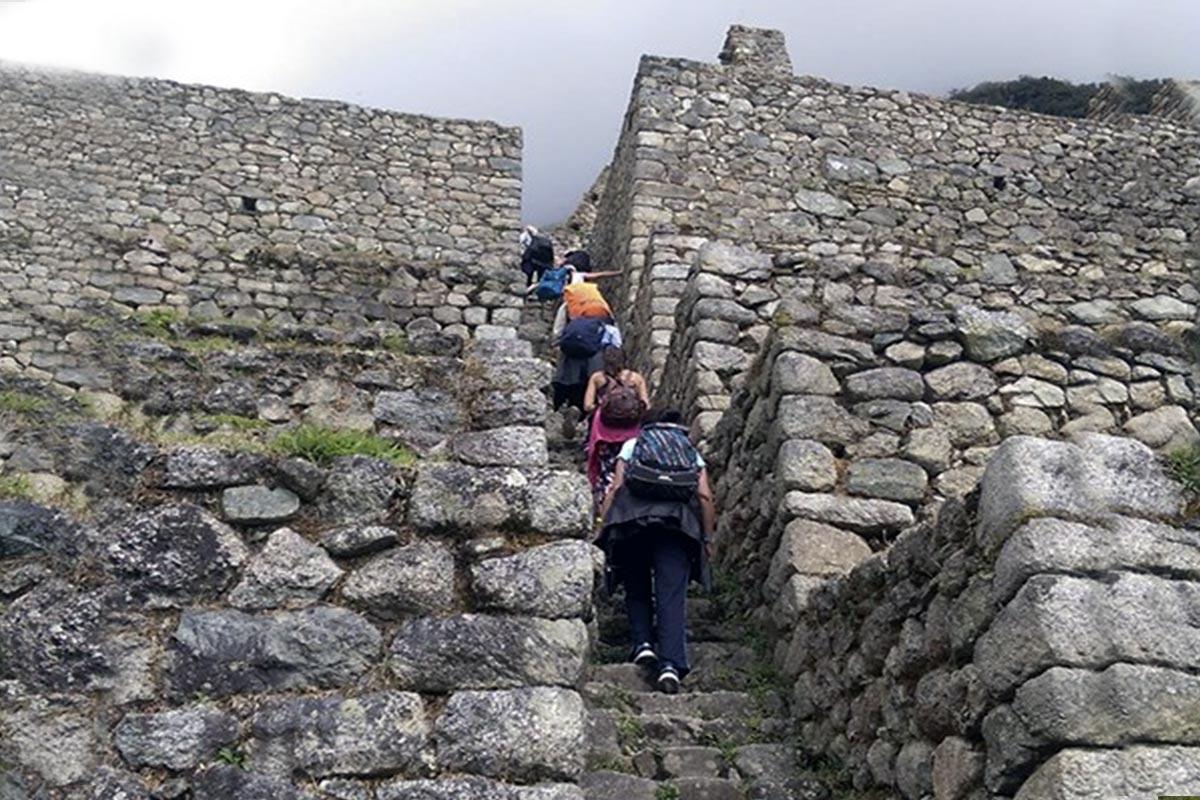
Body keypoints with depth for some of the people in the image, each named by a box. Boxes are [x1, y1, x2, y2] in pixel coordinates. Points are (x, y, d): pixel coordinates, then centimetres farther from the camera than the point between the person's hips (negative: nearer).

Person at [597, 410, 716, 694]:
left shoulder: (632, 445, 25)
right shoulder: (692, 452, 27)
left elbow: (615, 488, 12)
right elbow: (705, 497, 12)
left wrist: (604, 528, 12)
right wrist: (707, 538, 16)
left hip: (633, 518, 0)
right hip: (677, 521, 0)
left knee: (637, 588, 18)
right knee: (672, 595, -5)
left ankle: (642, 643, 3)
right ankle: (671, 663, -16)